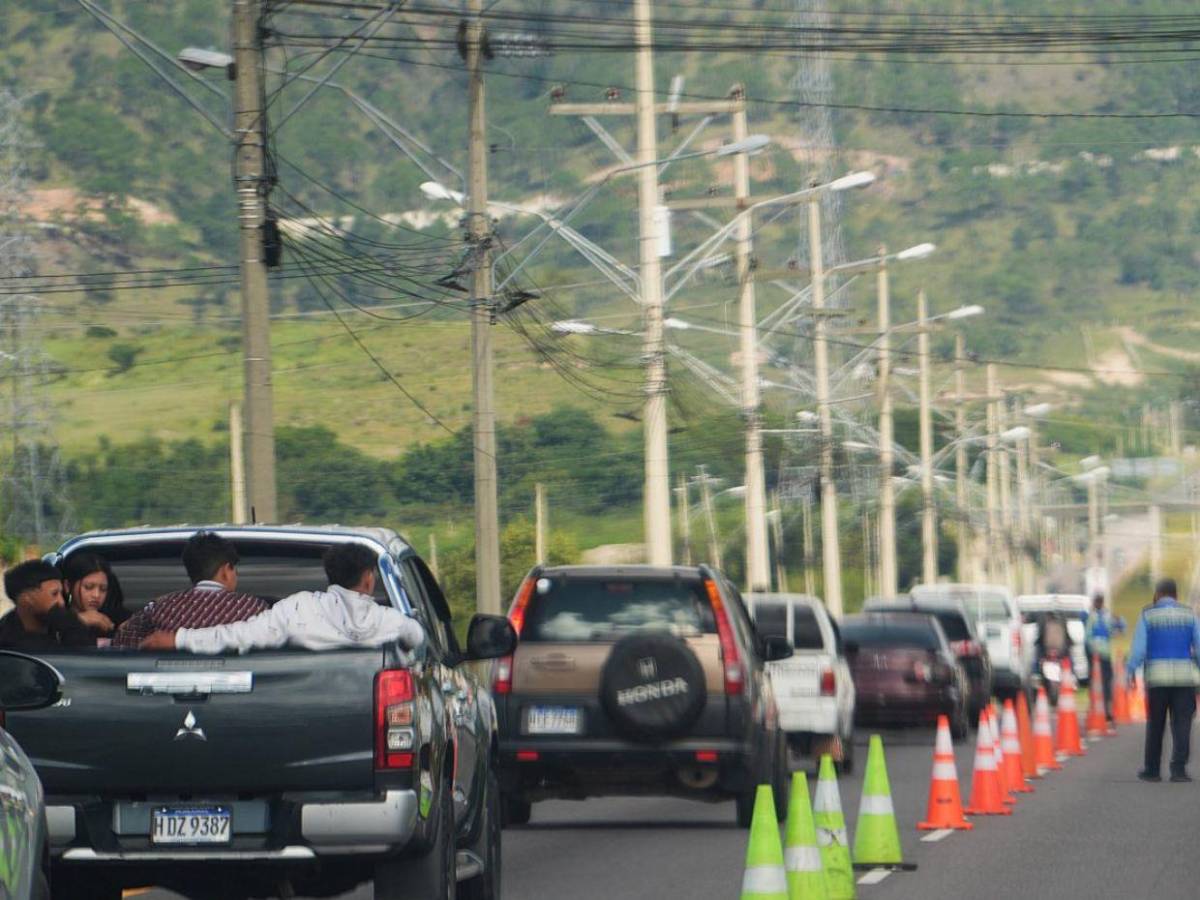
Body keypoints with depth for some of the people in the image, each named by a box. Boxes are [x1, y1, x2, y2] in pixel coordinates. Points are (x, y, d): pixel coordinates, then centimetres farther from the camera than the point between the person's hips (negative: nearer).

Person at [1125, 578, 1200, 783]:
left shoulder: (1147, 616, 1)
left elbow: (1138, 648, -5)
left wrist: (1130, 671, 3)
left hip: (1157, 678, 0)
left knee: (1155, 725, 10)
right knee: (1182, 724, -1)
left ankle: (1152, 770, 14)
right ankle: (1178, 769, -12)